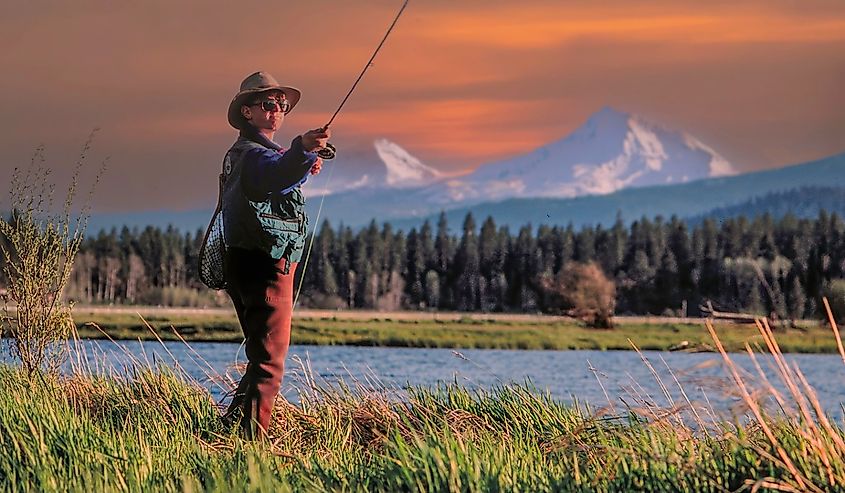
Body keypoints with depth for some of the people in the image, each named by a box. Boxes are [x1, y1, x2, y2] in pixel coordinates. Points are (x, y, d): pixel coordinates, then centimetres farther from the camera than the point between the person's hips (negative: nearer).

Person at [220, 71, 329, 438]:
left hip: (245, 266, 11)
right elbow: (277, 174, -40)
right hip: (265, 266, -11)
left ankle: (232, 425, 26)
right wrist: (302, 149, -59)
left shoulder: (239, 154, 18)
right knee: (270, 358, -11)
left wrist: (303, 167, 27)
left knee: (263, 354, 20)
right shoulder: (253, 154, -15)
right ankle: (252, 436, -15)